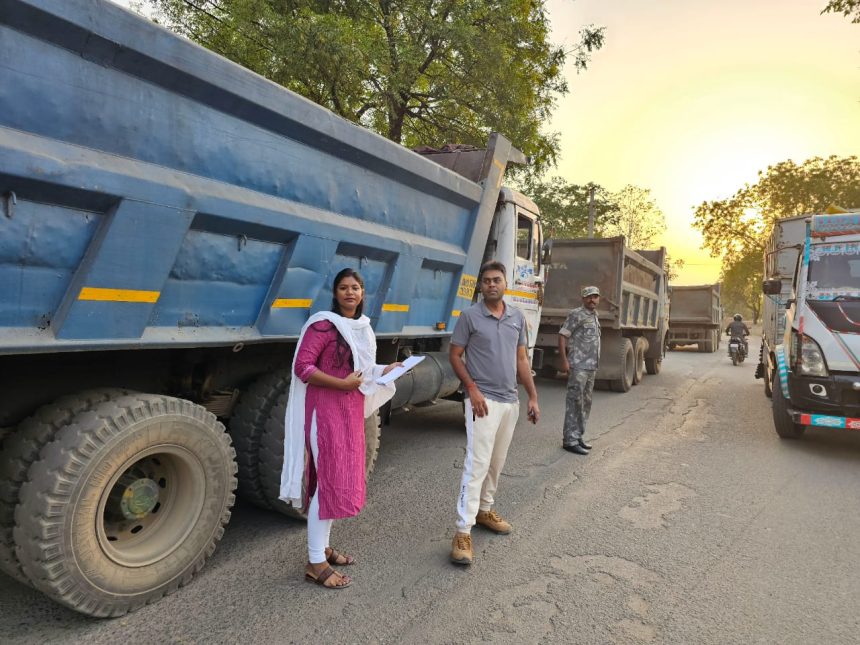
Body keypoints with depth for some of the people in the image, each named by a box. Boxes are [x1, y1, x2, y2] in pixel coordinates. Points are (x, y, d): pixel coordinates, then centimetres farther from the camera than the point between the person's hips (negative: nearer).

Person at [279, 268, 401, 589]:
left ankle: (322, 546, 29)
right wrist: (342, 384, -23)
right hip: (326, 411, -9)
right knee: (329, 481, -6)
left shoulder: (362, 327, 12)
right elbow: (302, 367, -19)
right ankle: (315, 563, 5)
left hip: (351, 412, 9)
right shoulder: (323, 324, -14)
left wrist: (385, 370, 4)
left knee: (341, 479, 15)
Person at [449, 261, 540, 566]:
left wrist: (533, 397, 8)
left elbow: (522, 360, 11)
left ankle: (485, 509, 33)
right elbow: (455, 356, -5)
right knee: (477, 464, -10)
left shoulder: (517, 317, 8)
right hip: (483, 400, -6)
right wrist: (472, 389, -16)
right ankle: (463, 531, -6)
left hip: (511, 401, 6)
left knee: (497, 463, 16)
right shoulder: (470, 316, -6)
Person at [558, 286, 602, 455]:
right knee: (575, 402, -7)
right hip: (578, 366, -9)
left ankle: (578, 436, 22)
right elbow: (562, 335, -13)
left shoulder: (595, 317, 17)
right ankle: (570, 440, -2)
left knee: (586, 403, 13)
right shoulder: (577, 314, -8)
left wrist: (594, 364, 20)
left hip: (591, 367, 9)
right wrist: (564, 361, -19)